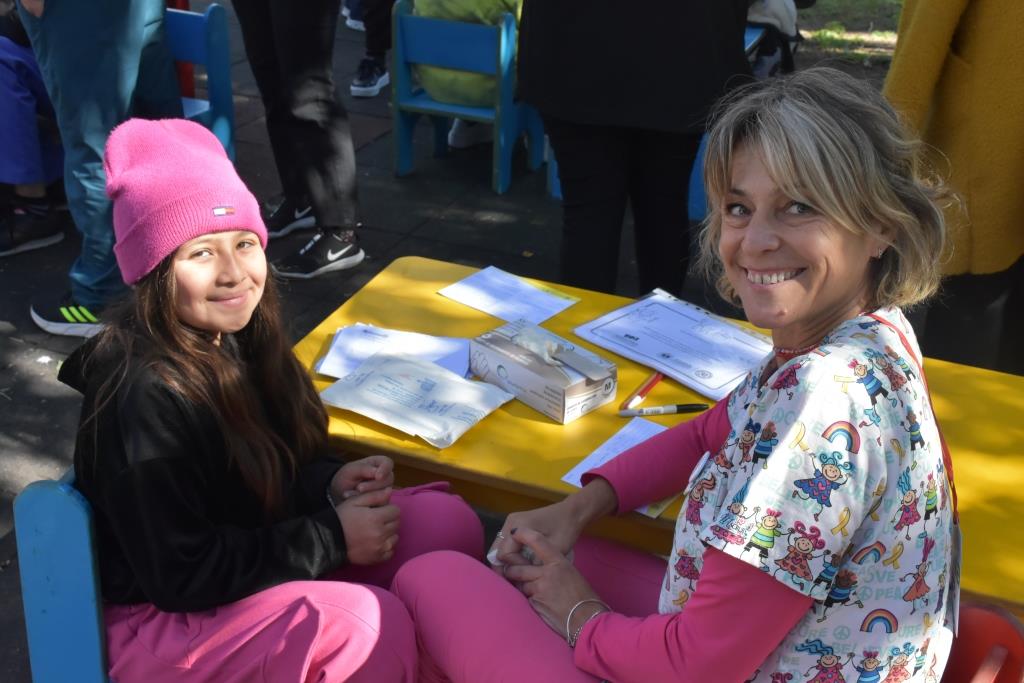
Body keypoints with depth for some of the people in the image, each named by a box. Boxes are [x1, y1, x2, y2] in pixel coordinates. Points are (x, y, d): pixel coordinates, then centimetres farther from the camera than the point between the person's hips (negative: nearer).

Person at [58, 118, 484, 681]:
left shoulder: (233, 337, -4)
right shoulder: (143, 398, -28)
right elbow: (179, 576, -24)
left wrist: (330, 483, -11)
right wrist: (332, 538, -21)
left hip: (240, 552, 8)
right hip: (155, 619, -8)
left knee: (449, 524, -6)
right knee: (367, 624, -30)